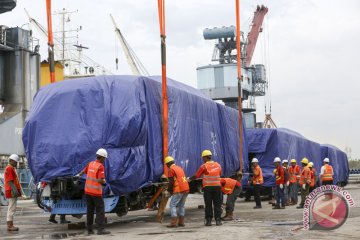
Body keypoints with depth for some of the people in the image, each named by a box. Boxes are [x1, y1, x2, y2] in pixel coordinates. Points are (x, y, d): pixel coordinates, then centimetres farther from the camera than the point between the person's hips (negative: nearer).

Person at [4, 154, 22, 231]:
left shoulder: (12, 168, 21)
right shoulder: (9, 168, -11)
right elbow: (9, 181, -20)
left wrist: (17, 190, 21)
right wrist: (14, 190, -27)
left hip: (13, 192, 11)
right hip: (12, 192, -11)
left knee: (11, 209, 12)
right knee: (12, 208, -10)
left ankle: (10, 225, 16)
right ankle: (10, 226, -9)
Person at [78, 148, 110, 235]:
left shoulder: (91, 163, 7)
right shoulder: (101, 166, -16)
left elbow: (84, 170, 26)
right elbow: (101, 180, -23)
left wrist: (79, 175, 46)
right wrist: (104, 182, 0)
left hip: (88, 190, 7)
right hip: (96, 192, -7)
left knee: (90, 210, 11)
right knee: (100, 210, -4)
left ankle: (89, 229, 14)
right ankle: (100, 229, -10)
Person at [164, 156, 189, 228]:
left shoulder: (171, 169, -5)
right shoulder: (179, 168, 20)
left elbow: (171, 182, -10)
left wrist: (169, 189, 7)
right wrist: (170, 187, 28)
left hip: (179, 190, -8)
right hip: (186, 188, 8)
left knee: (172, 205, -3)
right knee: (181, 205, 16)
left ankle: (173, 223, -10)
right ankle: (181, 222, 17)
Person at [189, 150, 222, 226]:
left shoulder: (203, 166, -6)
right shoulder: (218, 165, 6)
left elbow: (196, 176, -2)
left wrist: (189, 179, 14)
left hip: (207, 187, -3)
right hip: (217, 186, 3)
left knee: (208, 205, 4)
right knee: (217, 204, 7)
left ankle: (208, 220, 5)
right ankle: (218, 220, 3)